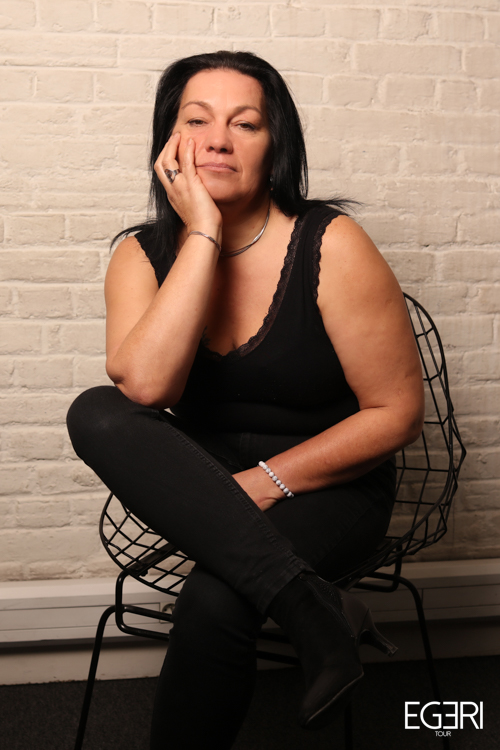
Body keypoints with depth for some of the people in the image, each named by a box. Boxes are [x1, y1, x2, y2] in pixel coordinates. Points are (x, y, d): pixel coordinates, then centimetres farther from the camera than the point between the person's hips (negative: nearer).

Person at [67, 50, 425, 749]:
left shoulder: (329, 246, -14)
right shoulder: (143, 254, -4)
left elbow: (398, 412, -11)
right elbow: (145, 385, -24)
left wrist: (267, 481, -16)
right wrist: (204, 234, -23)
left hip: (324, 484, -3)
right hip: (203, 481, 4)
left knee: (213, 601, -31)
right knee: (96, 414, -26)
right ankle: (313, 604, -29)